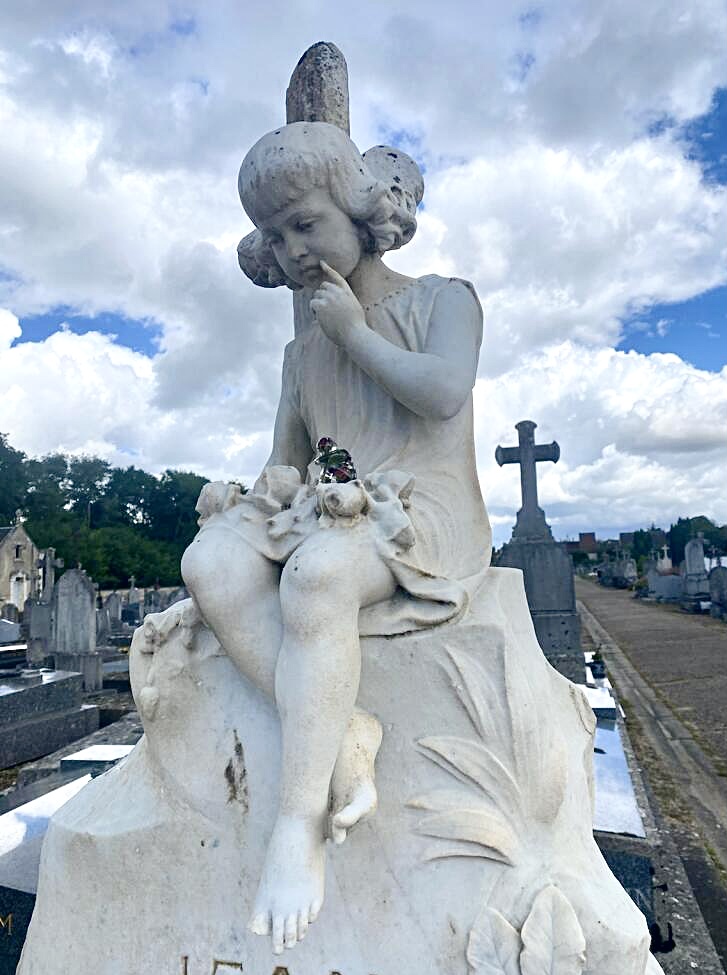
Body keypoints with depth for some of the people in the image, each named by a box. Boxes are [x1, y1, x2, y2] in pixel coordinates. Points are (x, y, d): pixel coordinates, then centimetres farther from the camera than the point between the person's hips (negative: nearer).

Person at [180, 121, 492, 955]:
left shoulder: (442, 300, 9)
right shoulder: (303, 349, 23)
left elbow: (444, 394, -13)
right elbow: (283, 462, 19)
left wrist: (355, 332, -4)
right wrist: (249, 500, -1)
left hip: (421, 516, -5)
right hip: (327, 512, 5)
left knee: (314, 574, -37)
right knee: (210, 561, -25)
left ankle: (297, 825, -29)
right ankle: (344, 733, -27)